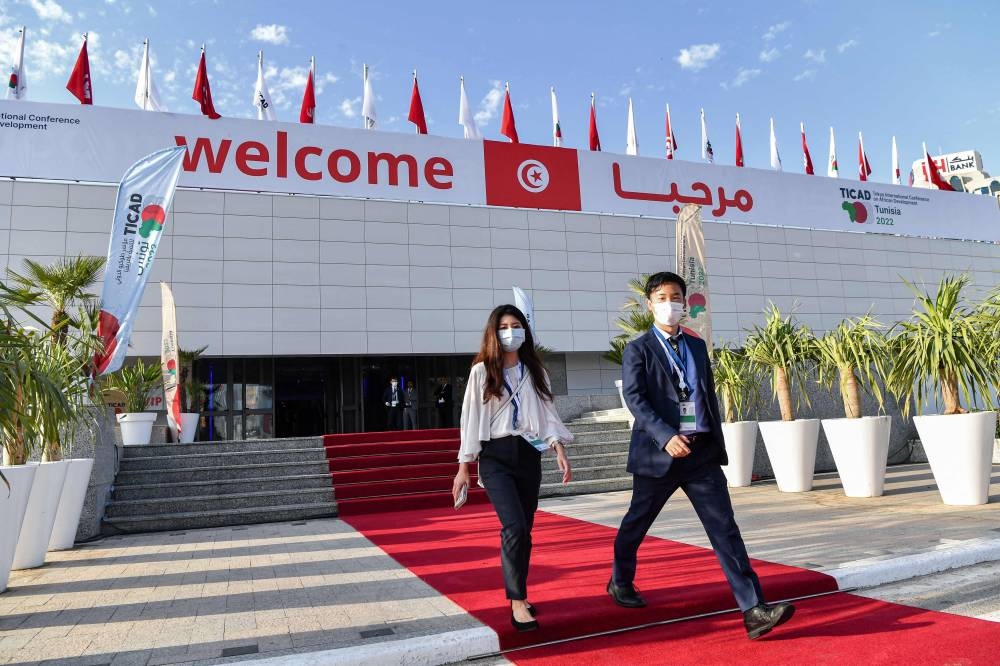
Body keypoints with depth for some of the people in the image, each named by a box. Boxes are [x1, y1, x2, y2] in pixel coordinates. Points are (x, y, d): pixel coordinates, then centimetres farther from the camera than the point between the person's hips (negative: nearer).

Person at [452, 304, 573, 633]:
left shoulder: (535, 372, 10)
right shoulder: (482, 371, 0)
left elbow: (548, 414, 9)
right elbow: (471, 419, -1)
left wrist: (560, 451, -5)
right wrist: (463, 468, -2)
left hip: (529, 455, 4)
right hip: (495, 457, -4)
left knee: (523, 530, 8)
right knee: (515, 527, -16)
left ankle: (517, 593, 25)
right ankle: (517, 602, -6)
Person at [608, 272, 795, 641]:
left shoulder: (697, 345, 13)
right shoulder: (638, 349, -3)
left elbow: (710, 395, 17)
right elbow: (634, 397, -14)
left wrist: (718, 442, 14)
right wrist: (666, 437, -26)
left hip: (702, 453, 4)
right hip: (659, 452, -3)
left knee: (724, 528, -3)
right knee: (636, 523, 13)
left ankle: (754, 610, -3)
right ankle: (620, 582, 37)